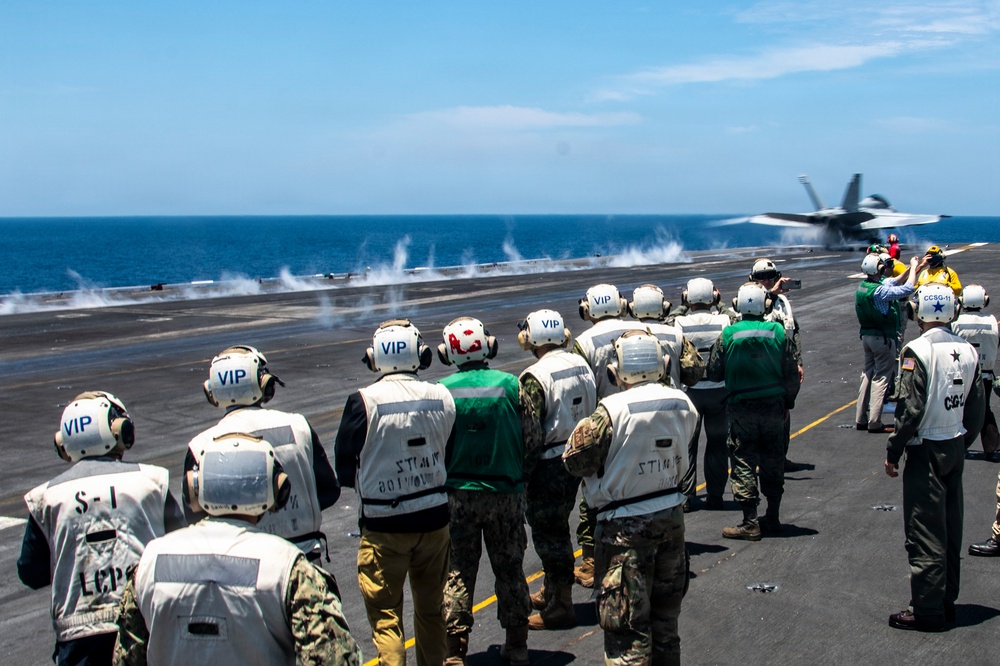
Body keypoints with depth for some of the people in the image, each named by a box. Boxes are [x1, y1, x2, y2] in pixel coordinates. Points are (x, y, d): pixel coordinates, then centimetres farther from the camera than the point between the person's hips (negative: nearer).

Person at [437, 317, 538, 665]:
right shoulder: (510, 385, -8)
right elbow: (532, 439, -5)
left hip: (457, 495, 0)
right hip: (504, 492, 1)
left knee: (457, 574, 8)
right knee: (509, 569, 14)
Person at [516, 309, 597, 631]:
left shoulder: (535, 377, -20)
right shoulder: (581, 366, 4)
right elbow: (593, 413, 11)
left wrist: (521, 474, -13)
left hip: (549, 465, -8)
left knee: (549, 535, 2)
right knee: (558, 528, 21)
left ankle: (558, 608, 10)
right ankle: (552, 592, 36)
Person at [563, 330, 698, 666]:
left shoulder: (613, 411, -22)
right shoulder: (682, 404, -5)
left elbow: (575, 461, -16)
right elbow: (680, 455, 7)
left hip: (626, 526, -6)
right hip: (671, 515, 6)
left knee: (626, 624, 2)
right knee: (665, 613, 23)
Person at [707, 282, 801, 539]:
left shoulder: (727, 336, -8)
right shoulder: (779, 333, -3)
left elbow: (714, 373, -2)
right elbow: (792, 374, 2)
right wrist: (787, 403, 14)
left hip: (741, 410, -2)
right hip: (774, 408, 2)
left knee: (744, 465, 2)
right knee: (773, 463, 15)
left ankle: (750, 524, 0)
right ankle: (773, 517, 23)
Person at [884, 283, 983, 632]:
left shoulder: (917, 351, -16)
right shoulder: (968, 351, 4)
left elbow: (911, 408, -19)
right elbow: (976, 407, 8)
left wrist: (893, 451, -10)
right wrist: (963, 442, 19)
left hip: (926, 449, -7)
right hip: (956, 447, 7)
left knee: (925, 531, -2)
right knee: (950, 528, 14)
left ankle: (926, 609, 1)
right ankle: (946, 600, 24)